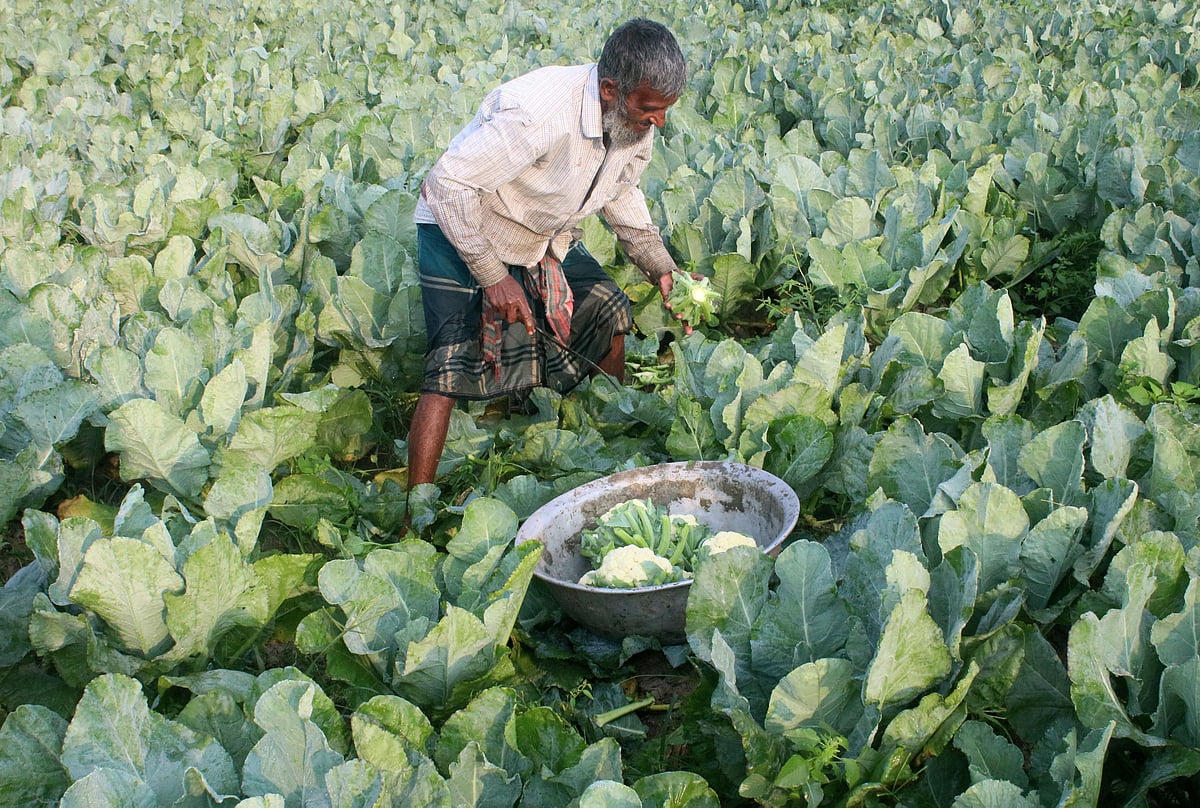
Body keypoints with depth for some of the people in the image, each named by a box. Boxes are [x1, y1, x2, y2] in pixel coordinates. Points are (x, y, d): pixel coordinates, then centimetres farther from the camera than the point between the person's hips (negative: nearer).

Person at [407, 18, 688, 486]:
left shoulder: (636, 121, -11)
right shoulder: (541, 113, -37)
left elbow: (620, 192, 10)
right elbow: (447, 184, -32)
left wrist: (660, 267, -1)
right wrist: (493, 276, -31)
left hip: (546, 236, 7)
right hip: (461, 232, -7)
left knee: (607, 311, 2)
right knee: (453, 366, -15)